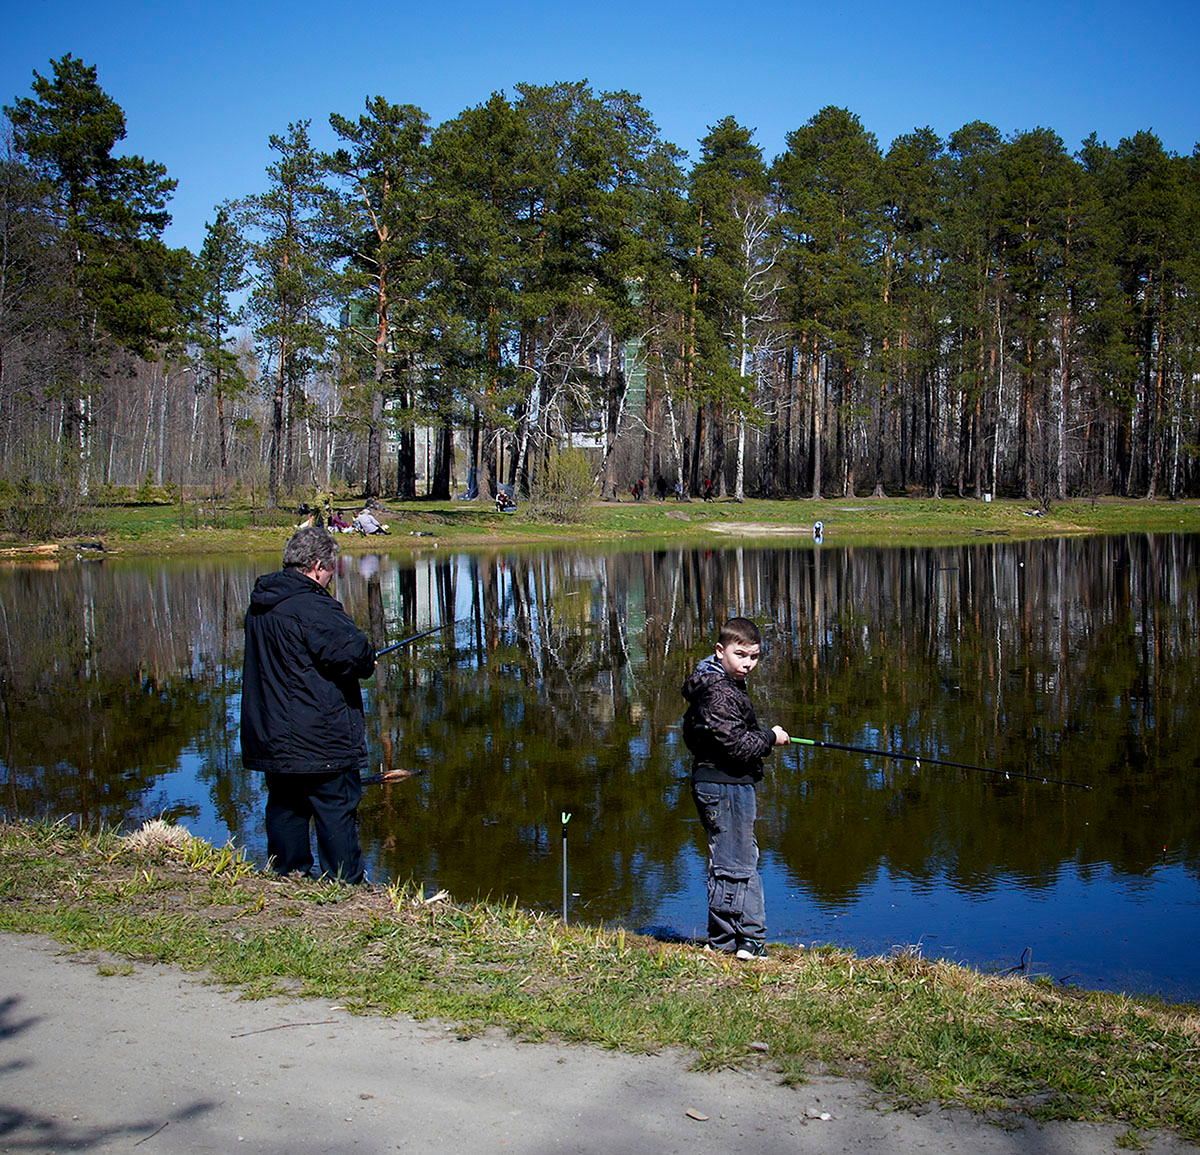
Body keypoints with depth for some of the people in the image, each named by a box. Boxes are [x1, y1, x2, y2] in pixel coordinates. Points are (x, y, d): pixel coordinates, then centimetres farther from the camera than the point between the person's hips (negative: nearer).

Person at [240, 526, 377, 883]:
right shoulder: (312, 607, -18)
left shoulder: (260, 606, 11)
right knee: (337, 812, -1)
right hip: (320, 740, -8)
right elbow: (356, 653, -26)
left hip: (271, 741, 8)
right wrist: (367, 662, -2)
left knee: (284, 811, 15)